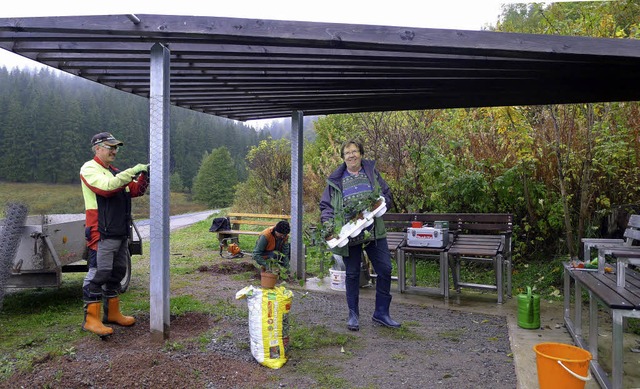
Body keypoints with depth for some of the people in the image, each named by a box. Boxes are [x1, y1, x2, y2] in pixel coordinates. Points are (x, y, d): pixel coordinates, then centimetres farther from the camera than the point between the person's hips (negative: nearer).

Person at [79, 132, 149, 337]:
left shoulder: (115, 172, 21)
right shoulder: (89, 169, -4)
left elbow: (136, 191, 16)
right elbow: (107, 187, -22)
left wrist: (144, 175, -1)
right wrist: (132, 172, -21)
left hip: (121, 233, 9)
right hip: (102, 234, -9)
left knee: (117, 273, 13)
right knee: (98, 273, -8)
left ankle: (112, 313, 23)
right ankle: (91, 319, -2)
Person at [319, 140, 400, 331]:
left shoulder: (372, 173, 9)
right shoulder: (336, 180, 6)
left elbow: (387, 196, 12)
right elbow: (325, 206, 9)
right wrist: (329, 222, -11)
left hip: (374, 232, 1)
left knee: (385, 270, 2)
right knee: (352, 274, 8)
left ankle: (381, 313, 18)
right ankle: (353, 315, 22)